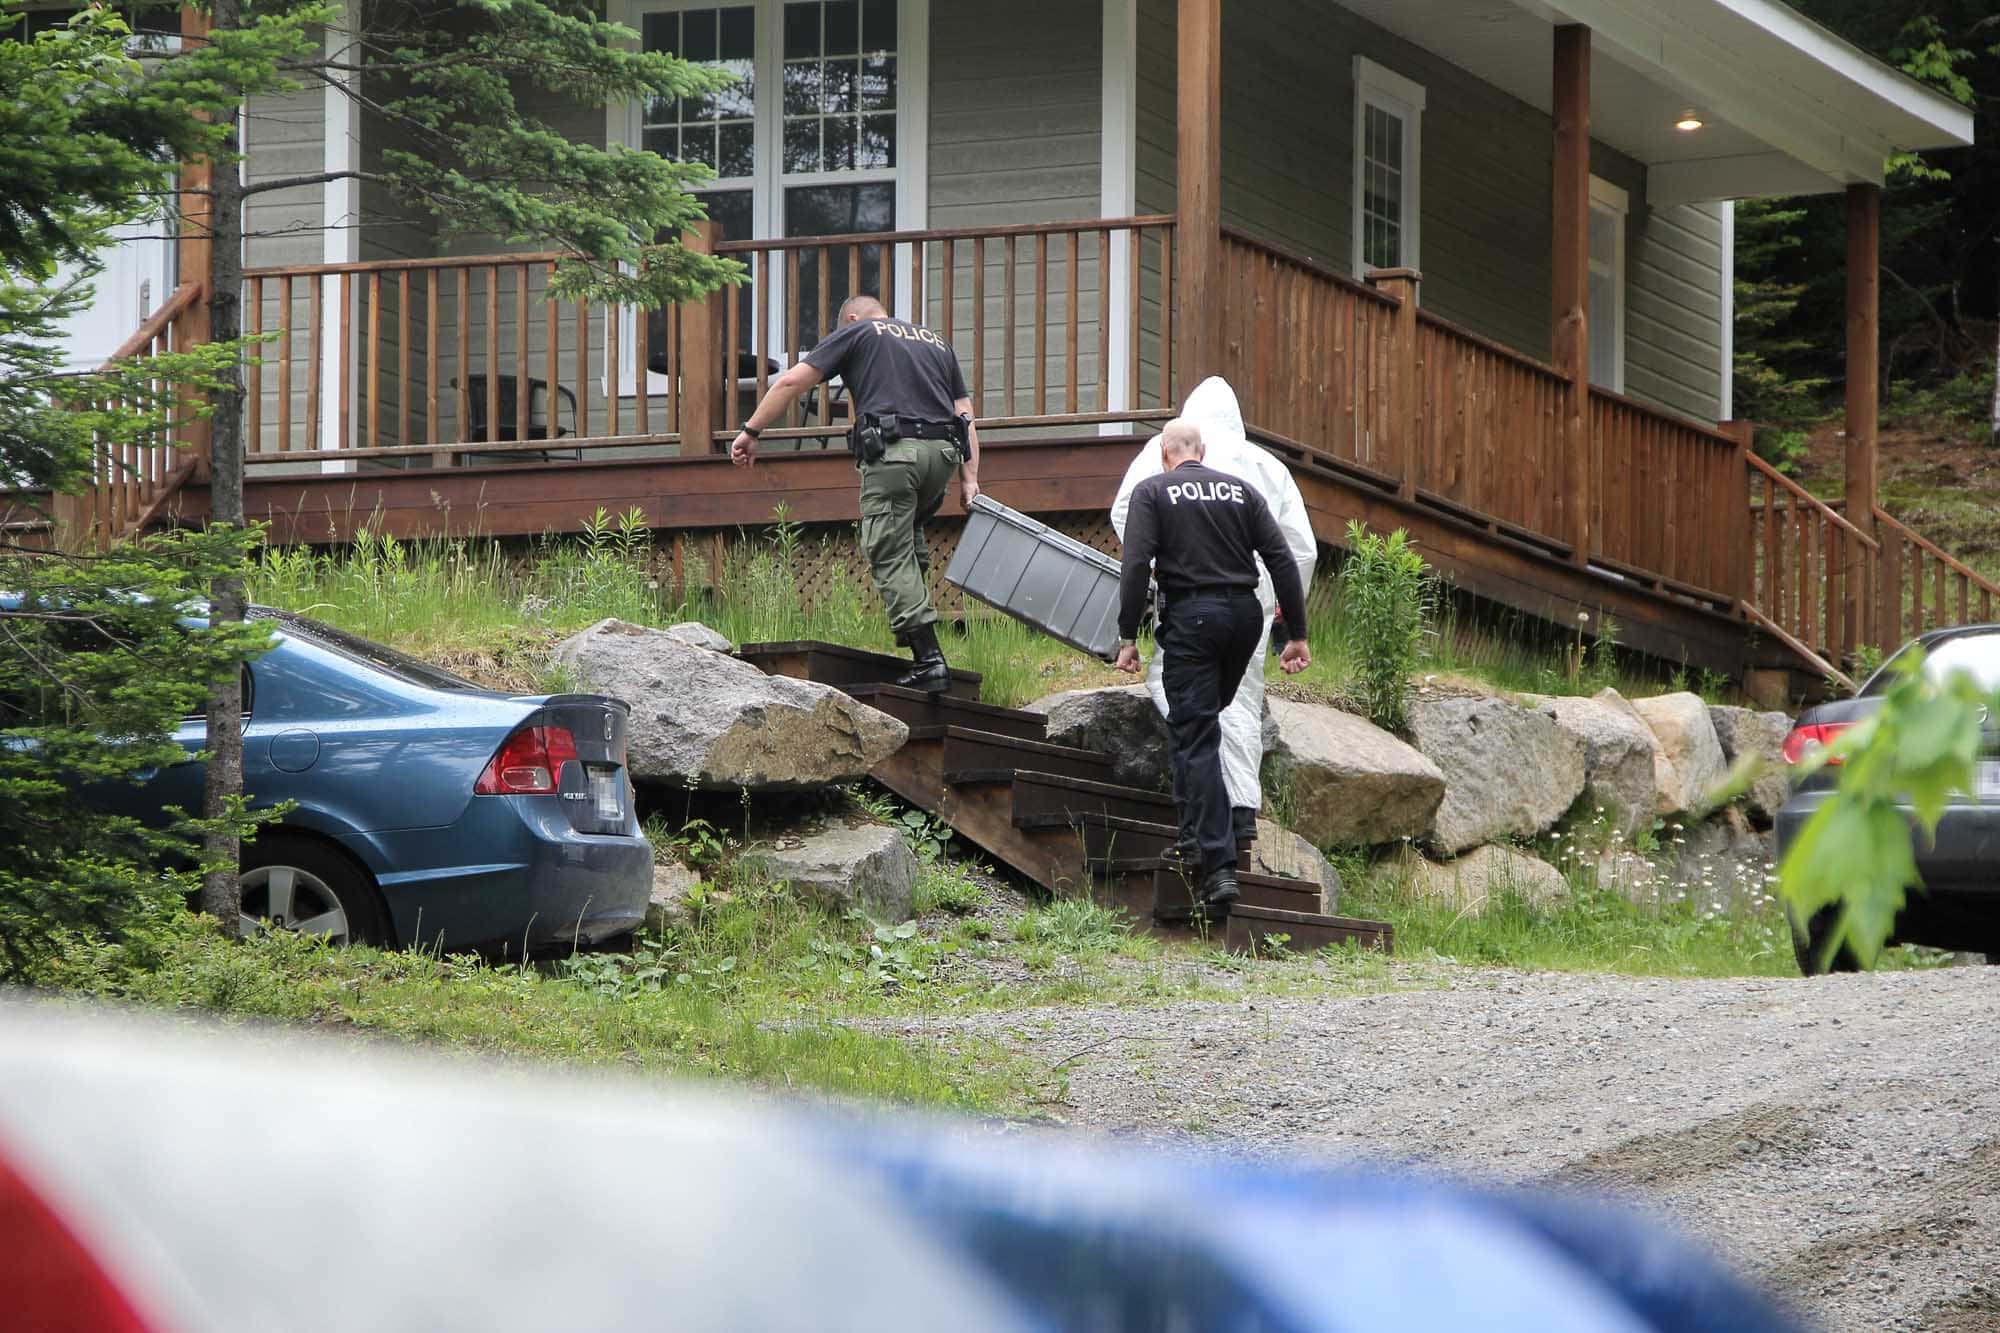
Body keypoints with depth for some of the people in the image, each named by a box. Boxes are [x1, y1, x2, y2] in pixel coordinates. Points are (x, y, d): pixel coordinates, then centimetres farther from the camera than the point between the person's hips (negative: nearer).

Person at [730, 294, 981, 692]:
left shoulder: (855, 332, 17)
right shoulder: (936, 342, 29)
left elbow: (791, 382, 9)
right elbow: (965, 414, 20)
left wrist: (752, 431, 15)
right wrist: (970, 479, 14)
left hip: (892, 450, -5)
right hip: (943, 451, 5)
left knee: (891, 556, -3)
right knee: (911, 532, 27)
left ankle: (928, 658, -12)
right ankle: (915, 622, 15)